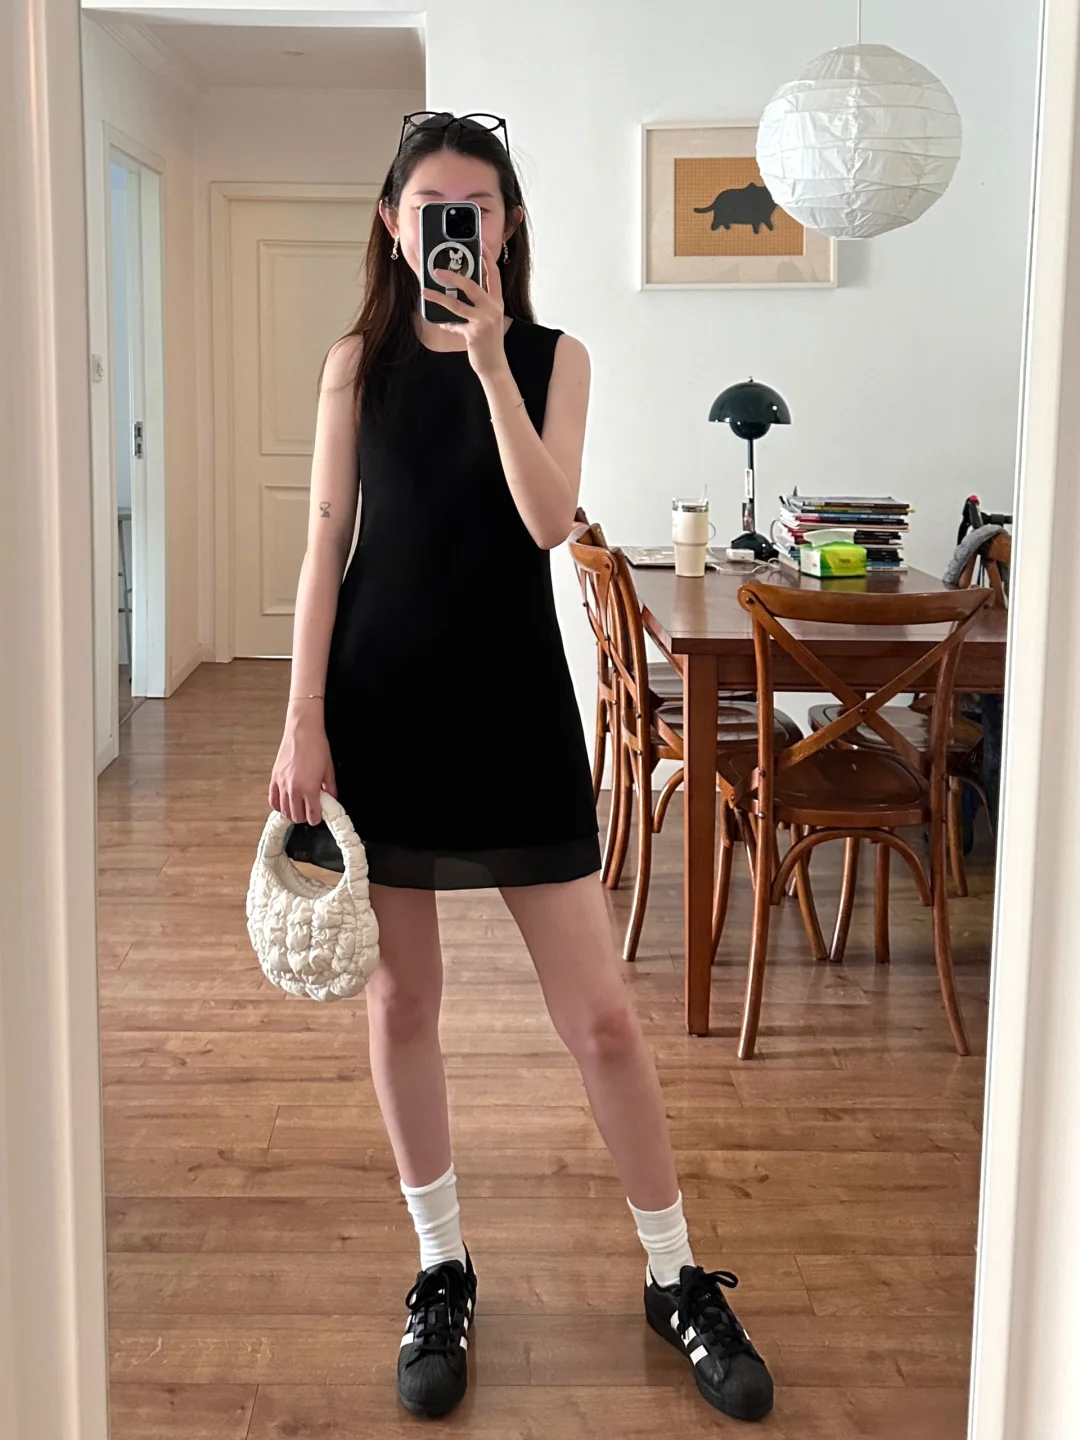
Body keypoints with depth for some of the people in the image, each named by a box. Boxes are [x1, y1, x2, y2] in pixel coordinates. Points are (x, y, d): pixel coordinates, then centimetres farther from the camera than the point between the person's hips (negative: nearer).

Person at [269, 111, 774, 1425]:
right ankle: (441, 1269, 28)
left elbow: (550, 520, -12)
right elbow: (326, 543, 0)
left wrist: (488, 359, -19)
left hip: (514, 704, -1)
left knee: (598, 1011, 1)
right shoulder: (360, 361, 4)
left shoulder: (553, 357, 3)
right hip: (379, 701, 1)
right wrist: (302, 721, -7)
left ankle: (676, 1278, 19)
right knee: (399, 998, 9)